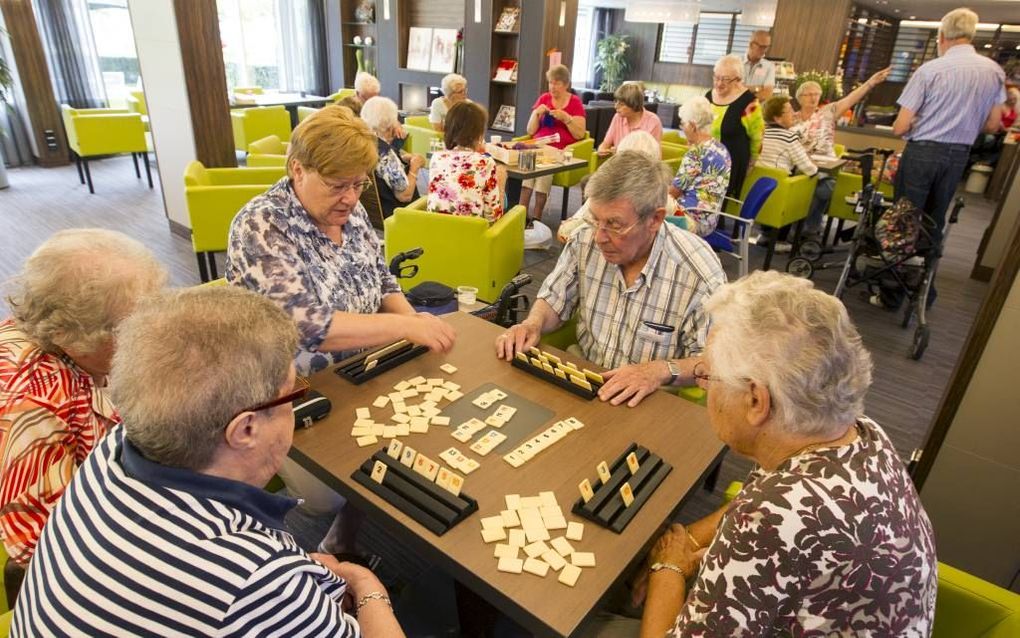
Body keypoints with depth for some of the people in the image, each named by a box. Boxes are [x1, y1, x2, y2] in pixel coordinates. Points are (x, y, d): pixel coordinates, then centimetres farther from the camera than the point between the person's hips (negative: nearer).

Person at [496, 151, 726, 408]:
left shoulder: (700, 273, -20)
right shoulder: (585, 240, -6)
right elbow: (554, 300, 9)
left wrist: (662, 370, -28)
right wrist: (533, 324, -12)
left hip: (648, 404, -1)